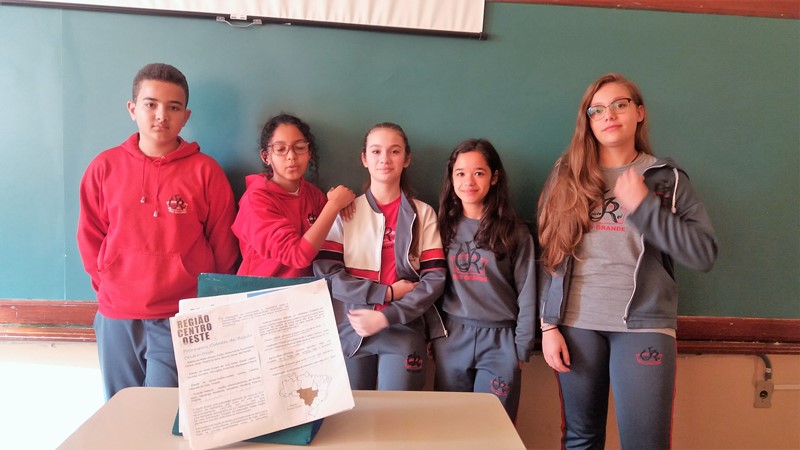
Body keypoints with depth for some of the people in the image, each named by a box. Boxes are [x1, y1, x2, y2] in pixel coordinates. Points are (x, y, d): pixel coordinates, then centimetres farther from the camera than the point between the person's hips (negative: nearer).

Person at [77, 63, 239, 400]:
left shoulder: (205, 171, -3)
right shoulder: (104, 167, 3)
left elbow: (223, 246, 1)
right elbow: (90, 239, 11)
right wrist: (113, 291, 7)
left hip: (181, 320, -3)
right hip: (116, 320, 3)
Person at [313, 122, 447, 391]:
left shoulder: (423, 214, 4)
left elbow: (435, 279, -3)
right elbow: (326, 274, -7)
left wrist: (386, 317, -14)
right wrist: (388, 292, -13)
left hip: (404, 331, 0)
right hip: (351, 329, 0)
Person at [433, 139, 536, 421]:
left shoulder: (514, 232, -2)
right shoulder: (445, 227, 3)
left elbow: (527, 294, -1)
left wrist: (522, 348, -2)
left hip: (499, 340, -2)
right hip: (451, 339, 2)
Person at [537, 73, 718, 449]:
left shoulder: (667, 178, 5)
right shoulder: (567, 175, 7)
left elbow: (704, 254, -4)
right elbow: (551, 256, 6)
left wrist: (643, 206, -12)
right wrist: (549, 324, 2)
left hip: (644, 325, -1)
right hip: (577, 323, 1)